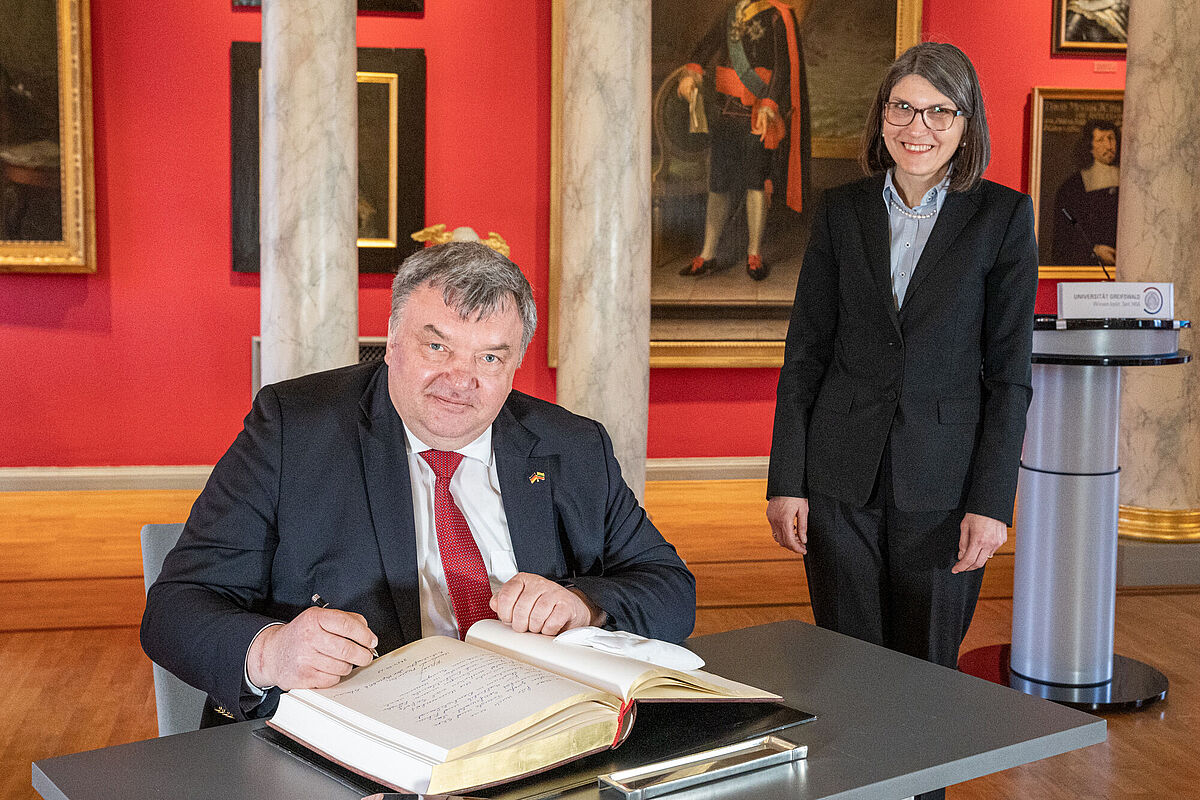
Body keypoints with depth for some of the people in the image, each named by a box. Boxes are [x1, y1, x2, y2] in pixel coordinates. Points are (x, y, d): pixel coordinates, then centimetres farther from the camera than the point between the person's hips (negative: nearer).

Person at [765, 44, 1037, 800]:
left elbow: (1009, 371, -2)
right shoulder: (843, 212, 5)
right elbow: (805, 354, 5)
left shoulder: (1003, 215, -1)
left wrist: (991, 501, -8)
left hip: (941, 483, -1)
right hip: (842, 478, 2)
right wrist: (786, 480, 0)